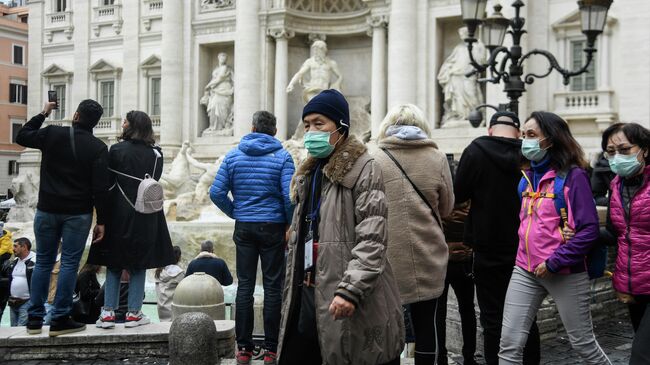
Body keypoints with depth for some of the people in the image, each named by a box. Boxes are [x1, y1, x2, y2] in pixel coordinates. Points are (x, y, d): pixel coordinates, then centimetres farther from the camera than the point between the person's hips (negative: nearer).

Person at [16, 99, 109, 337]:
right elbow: (100, 189, -9)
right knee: (69, 264, 2)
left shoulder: (52, 134, -2)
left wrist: (42, 114, 22)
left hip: (47, 210, 2)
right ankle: (60, 320, 1)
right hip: (78, 214, -2)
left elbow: (22, 137, 15)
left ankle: (35, 319, 13)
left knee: (43, 262, 11)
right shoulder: (98, 148, -6)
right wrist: (101, 221, -4)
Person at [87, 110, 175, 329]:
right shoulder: (155, 154, 0)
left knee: (114, 265, 9)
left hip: (118, 217, -1)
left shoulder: (116, 151, -6)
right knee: (139, 266, 9)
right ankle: (134, 313, 8)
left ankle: (108, 313, 7)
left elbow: (108, 183, -5)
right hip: (145, 218, 1)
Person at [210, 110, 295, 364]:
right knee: (272, 287, 3)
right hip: (273, 228, -2)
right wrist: (290, 223, 0)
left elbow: (216, 193, -1)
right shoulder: (282, 157, -5)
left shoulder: (233, 155, 4)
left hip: (244, 228, 3)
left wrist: (235, 213, 13)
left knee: (244, 286, 7)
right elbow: (289, 196, -15)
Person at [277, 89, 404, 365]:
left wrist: (350, 290, -25)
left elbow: (372, 238, -16)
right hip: (306, 293, 7)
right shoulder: (308, 173, 18)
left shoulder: (364, 169, -7)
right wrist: (292, 294, 19)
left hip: (351, 305, -7)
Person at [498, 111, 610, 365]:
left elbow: (589, 230, -14)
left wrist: (553, 263, -17)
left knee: (583, 343, 9)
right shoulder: (527, 177, 10)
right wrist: (524, 253, 10)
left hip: (565, 273, -5)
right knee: (510, 343, 0)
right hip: (525, 271, 6)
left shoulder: (573, 176, -9)